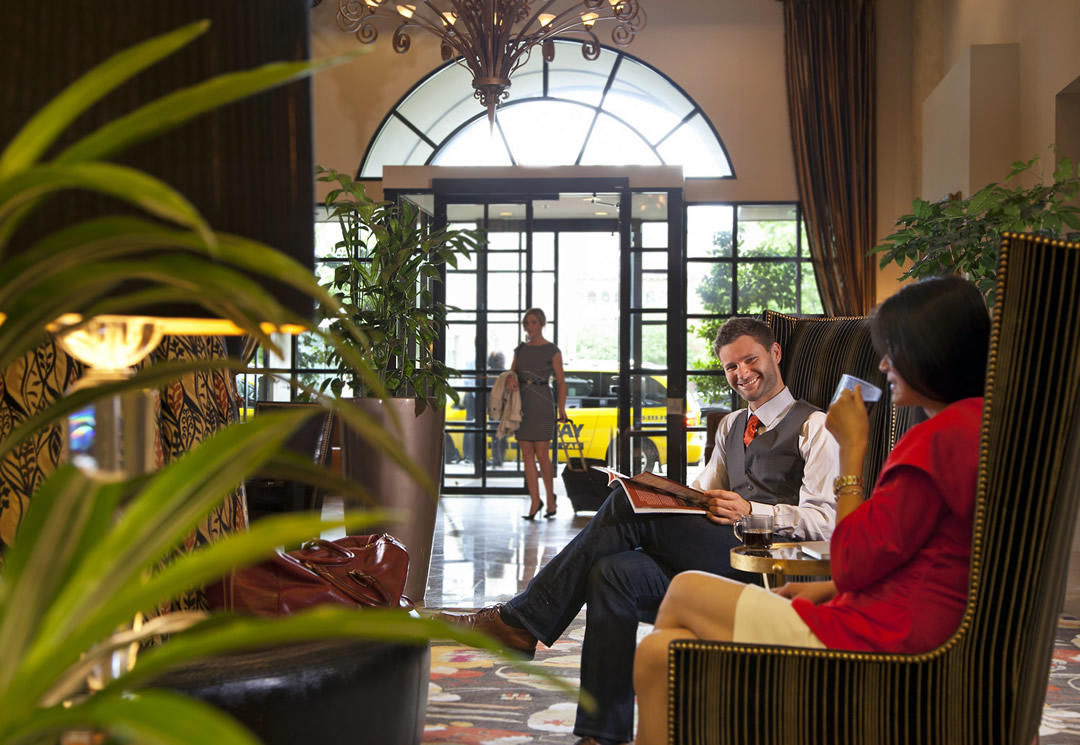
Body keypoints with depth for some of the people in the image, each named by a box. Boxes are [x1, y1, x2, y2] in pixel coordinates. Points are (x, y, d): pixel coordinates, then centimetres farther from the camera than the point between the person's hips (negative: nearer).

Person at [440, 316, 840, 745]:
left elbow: (824, 521, -5)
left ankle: (520, 622, -16)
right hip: (715, 557, 7)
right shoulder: (731, 426, 29)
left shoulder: (813, 426, 5)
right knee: (614, 571, -23)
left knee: (626, 508, -22)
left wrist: (750, 511, -17)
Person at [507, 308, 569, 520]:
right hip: (522, 405, 5)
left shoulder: (552, 351, -1)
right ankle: (534, 501, 7)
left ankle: (550, 497, 14)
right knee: (527, 454, 2)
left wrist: (561, 409, -11)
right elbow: (512, 372, 8)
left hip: (542, 404, -5)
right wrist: (511, 379, -17)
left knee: (541, 454, -5)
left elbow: (561, 382, -2)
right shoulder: (520, 349, 13)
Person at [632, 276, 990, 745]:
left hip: (879, 636, -9)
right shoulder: (980, 422, 12)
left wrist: (851, 447, -8)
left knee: (683, 592, 3)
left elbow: (853, 562, -15)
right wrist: (831, 588, 12)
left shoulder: (939, 438, -19)